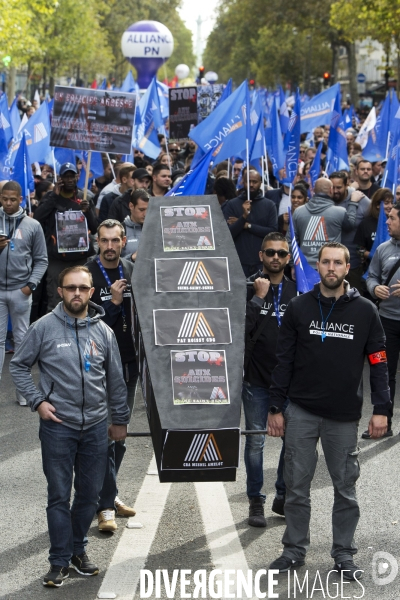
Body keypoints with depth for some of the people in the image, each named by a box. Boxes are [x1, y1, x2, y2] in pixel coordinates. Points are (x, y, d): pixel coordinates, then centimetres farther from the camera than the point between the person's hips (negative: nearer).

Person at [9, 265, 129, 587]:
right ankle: (60, 561, 10)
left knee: (90, 494, 11)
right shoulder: (44, 327, -6)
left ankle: (78, 549, 28)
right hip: (58, 425, -3)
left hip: (95, 427, 3)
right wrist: (37, 400, -7)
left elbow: (115, 379, 11)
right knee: (59, 496, 1)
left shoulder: (103, 331, 3)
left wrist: (120, 419, 15)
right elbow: (19, 366, 2)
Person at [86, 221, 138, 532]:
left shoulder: (133, 271, 4)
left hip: (128, 363, 5)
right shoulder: (88, 274, -9)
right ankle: (106, 505, -2)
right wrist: (113, 302, -22)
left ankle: (107, 492, 26)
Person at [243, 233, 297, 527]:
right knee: (256, 441, 4)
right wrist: (259, 296, -19)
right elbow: (241, 326, -15)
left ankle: (284, 497, 21)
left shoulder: (296, 290, 5)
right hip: (257, 380, -3)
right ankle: (256, 500, 14)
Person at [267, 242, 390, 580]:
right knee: (297, 485, 7)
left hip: (344, 415, -1)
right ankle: (294, 550, 19)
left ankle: (344, 554, 18)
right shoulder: (299, 308, 1)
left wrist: (381, 409, -6)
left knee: (345, 487, 7)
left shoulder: (365, 311, -1)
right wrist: (276, 408, 1)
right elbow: (284, 360, 3)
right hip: (301, 412, 1)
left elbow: (378, 362, 1)